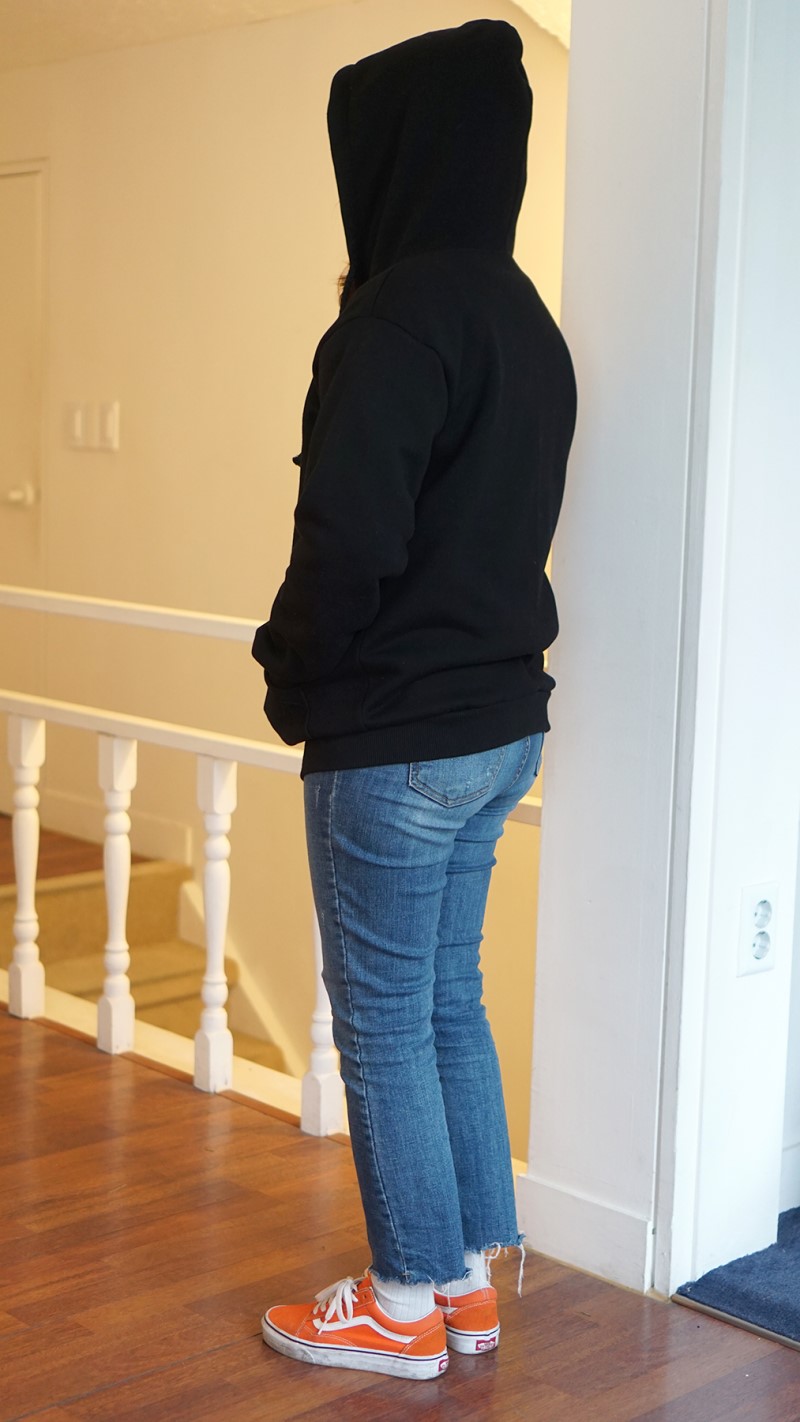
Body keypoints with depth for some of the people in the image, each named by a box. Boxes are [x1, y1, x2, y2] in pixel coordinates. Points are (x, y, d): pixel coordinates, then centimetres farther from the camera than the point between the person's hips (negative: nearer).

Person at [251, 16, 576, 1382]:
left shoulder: (405, 313, -19)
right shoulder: (525, 321, 11)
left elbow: (349, 535, -24)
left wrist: (293, 671, -6)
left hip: (397, 741, -9)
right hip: (498, 719, 9)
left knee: (383, 1024, 5)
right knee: (448, 1005, 17)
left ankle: (407, 1305, 19)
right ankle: (470, 1279, 28)